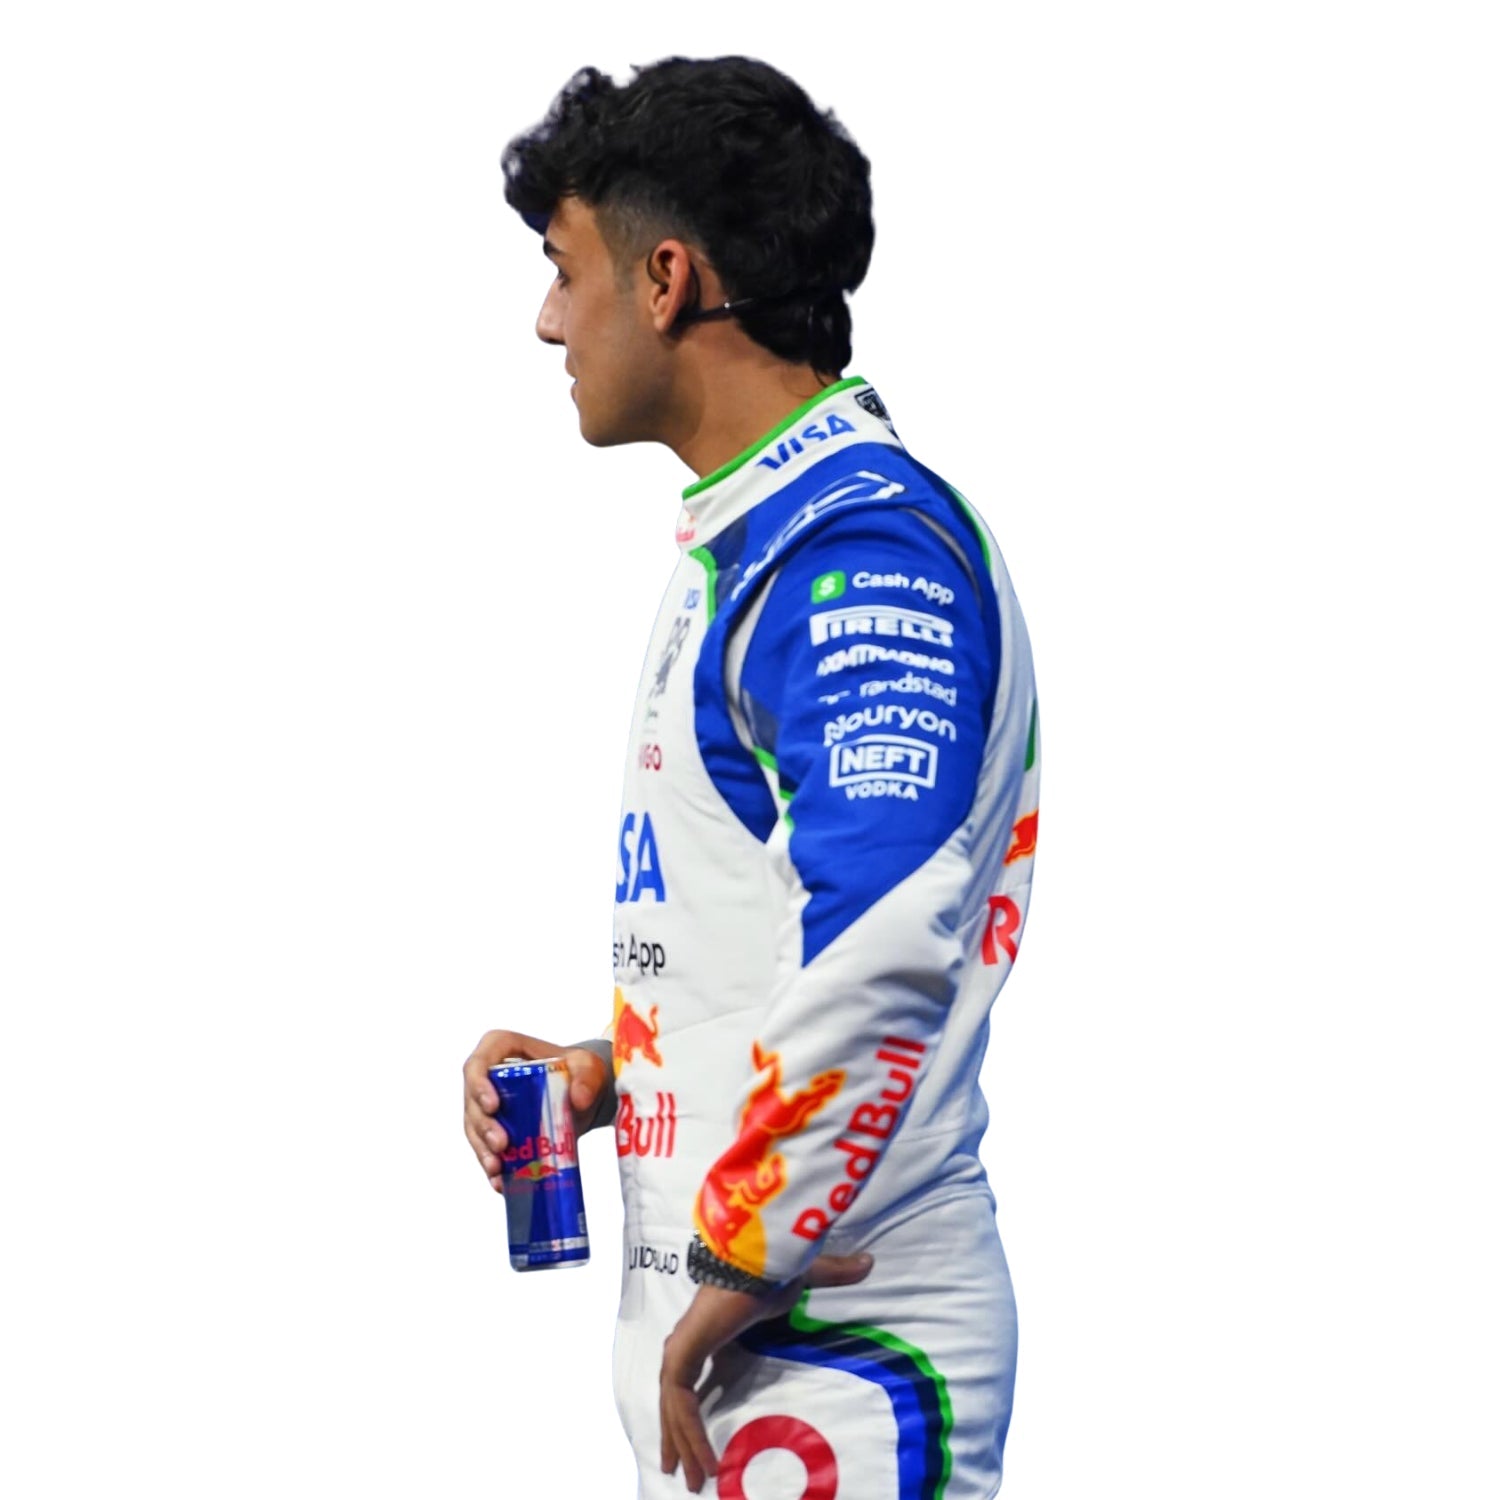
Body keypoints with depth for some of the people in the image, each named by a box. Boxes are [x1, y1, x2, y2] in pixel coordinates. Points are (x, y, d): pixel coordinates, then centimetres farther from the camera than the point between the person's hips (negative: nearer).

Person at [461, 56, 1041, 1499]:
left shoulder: (864, 547, -16)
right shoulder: (746, 542, 18)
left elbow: (871, 963, -27)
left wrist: (728, 1293, -21)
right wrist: (601, 1071, 10)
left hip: (831, 1351, -10)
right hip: (709, 1328, 10)